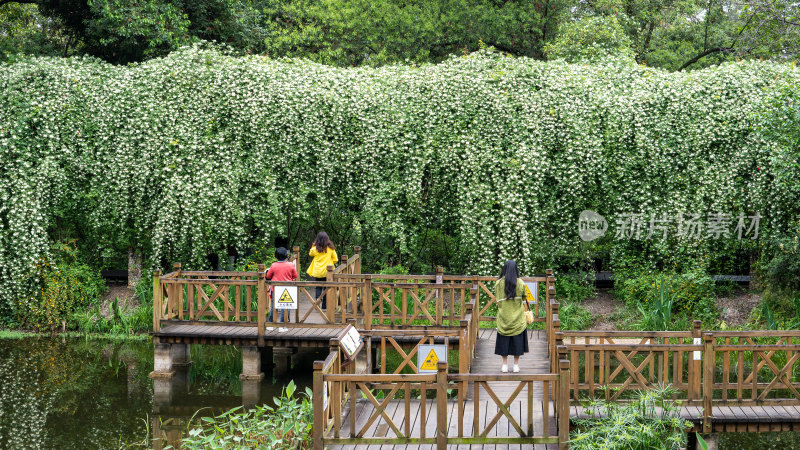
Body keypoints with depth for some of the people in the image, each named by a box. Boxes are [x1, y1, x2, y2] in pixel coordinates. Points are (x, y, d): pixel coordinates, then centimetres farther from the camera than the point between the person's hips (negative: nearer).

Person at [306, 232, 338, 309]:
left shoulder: (315, 249, -5)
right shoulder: (331, 249, -5)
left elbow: (310, 254, 17)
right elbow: (335, 259, 3)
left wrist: (313, 246, 18)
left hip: (317, 272, 0)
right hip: (327, 272, 0)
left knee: (318, 288, 10)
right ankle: (324, 306, 9)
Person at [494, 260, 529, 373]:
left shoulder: (498, 283, -6)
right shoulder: (520, 284, -7)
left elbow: (497, 299, 1)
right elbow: (524, 298, 6)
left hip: (503, 316, 0)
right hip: (517, 317, 0)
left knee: (504, 340, 8)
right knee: (517, 340, 8)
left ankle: (505, 365, 9)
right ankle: (516, 365, 9)